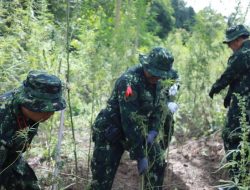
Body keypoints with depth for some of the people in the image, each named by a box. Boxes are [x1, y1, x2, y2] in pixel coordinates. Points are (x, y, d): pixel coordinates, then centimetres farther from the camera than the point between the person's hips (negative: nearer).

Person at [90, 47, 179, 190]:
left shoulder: (159, 80, -5)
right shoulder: (130, 81, -29)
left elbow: (160, 106, 5)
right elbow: (129, 121, -31)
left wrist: (154, 129, -14)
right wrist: (140, 156, -28)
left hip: (140, 130, 7)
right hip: (112, 133, -7)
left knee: (158, 162, 7)